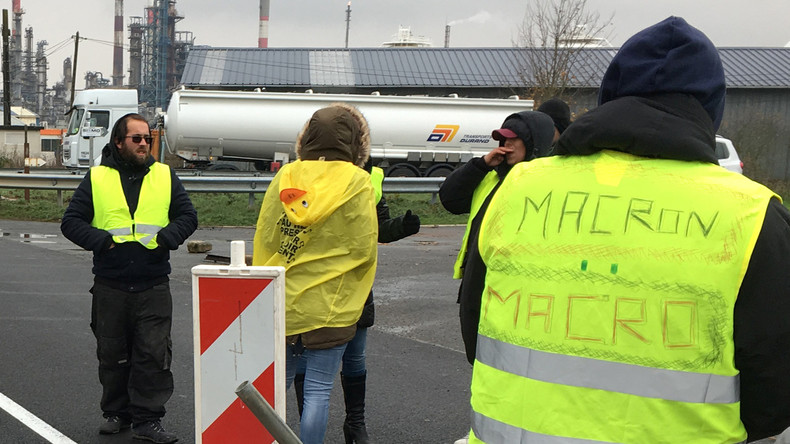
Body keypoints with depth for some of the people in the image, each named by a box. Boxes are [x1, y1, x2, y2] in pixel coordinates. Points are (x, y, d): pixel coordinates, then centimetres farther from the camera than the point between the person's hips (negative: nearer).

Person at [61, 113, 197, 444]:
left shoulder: (165, 176, 8)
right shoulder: (96, 178, 5)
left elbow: (187, 216, 9)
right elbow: (71, 222, 5)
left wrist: (166, 237, -9)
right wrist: (101, 240, -11)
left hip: (154, 286, 0)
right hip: (110, 286, 0)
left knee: (154, 354, -4)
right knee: (112, 354, 10)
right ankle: (116, 413, 26)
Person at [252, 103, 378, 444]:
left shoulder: (285, 177, 3)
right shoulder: (357, 184, -8)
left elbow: (263, 238, 5)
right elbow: (363, 249, -8)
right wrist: (355, 299, 10)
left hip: (279, 303, 4)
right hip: (329, 308, -4)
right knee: (318, 391, 3)